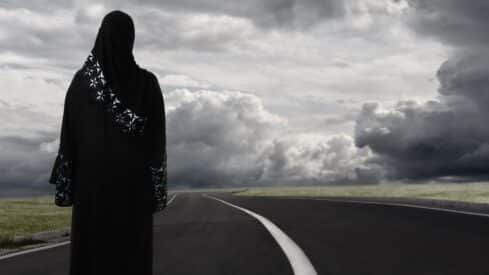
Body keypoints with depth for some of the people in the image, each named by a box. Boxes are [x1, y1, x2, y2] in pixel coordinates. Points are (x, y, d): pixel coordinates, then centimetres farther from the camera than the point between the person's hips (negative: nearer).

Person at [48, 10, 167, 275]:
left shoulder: (80, 81, -1)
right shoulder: (148, 82, -2)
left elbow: (68, 136, -2)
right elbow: (158, 140, -4)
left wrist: (64, 185, 4)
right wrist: (157, 189, 2)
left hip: (92, 178, 0)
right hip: (133, 180, 0)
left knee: (90, 253, 5)